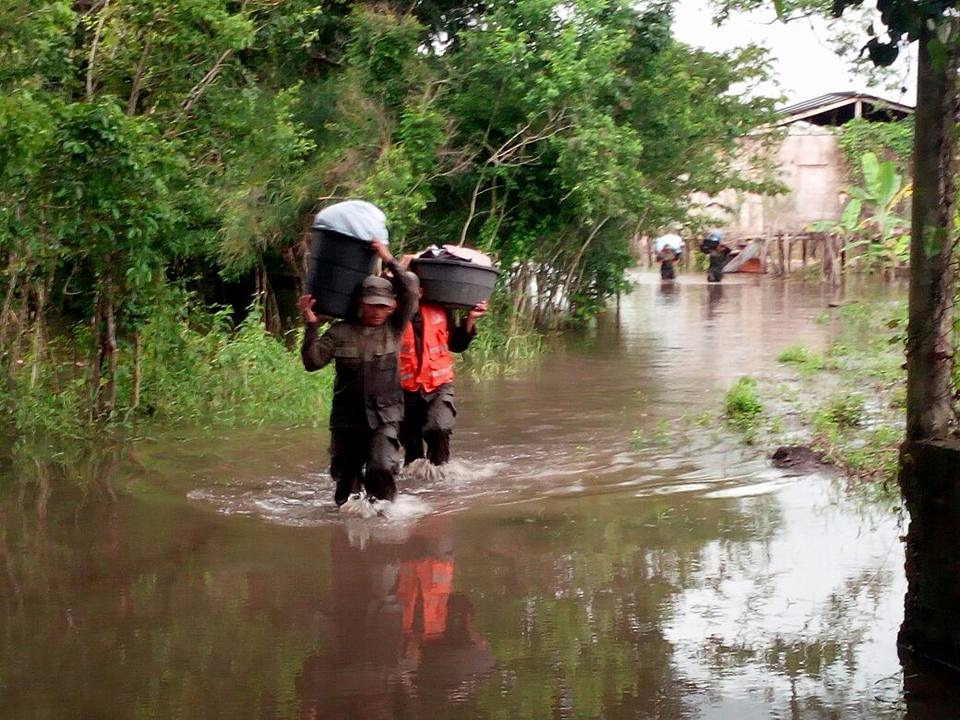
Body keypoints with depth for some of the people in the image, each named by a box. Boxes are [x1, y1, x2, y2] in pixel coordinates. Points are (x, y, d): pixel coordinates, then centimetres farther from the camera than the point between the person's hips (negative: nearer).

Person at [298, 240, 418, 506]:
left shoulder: (394, 327, 1)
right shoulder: (340, 331, 1)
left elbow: (410, 291, -10)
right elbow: (313, 362, -7)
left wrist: (389, 260, -14)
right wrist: (311, 326, -17)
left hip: (384, 418, -1)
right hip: (346, 419, 1)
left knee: (383, 468, -22)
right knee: (345, 479, 11)